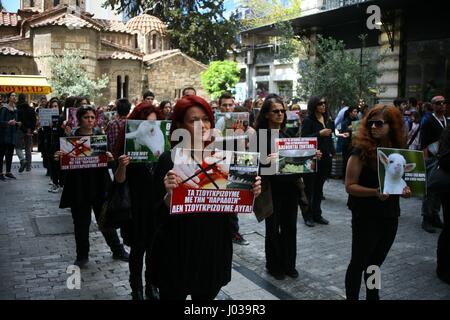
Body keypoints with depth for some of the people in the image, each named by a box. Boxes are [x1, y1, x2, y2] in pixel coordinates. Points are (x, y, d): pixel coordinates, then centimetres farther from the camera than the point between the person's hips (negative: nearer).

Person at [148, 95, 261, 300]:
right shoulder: (169, 160, -12)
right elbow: (159, 216, -14)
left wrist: (251, 193, -8)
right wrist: (169, 194, -33)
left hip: (214, 250, 4)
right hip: (177, 253, -4)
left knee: (207, 295, 20)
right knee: (174, 294, 13)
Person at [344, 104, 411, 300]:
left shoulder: (398, 150, 1)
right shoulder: (361, 151, -14)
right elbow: (350, 186, -15)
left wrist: (404, 189, -5)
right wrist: (375, 192, -29)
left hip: (390, 215, 5)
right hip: (366, 216, -5)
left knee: (376, 262, 20)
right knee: (359, 262, 7)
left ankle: (373, 296, 38)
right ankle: (352, 297, 24)